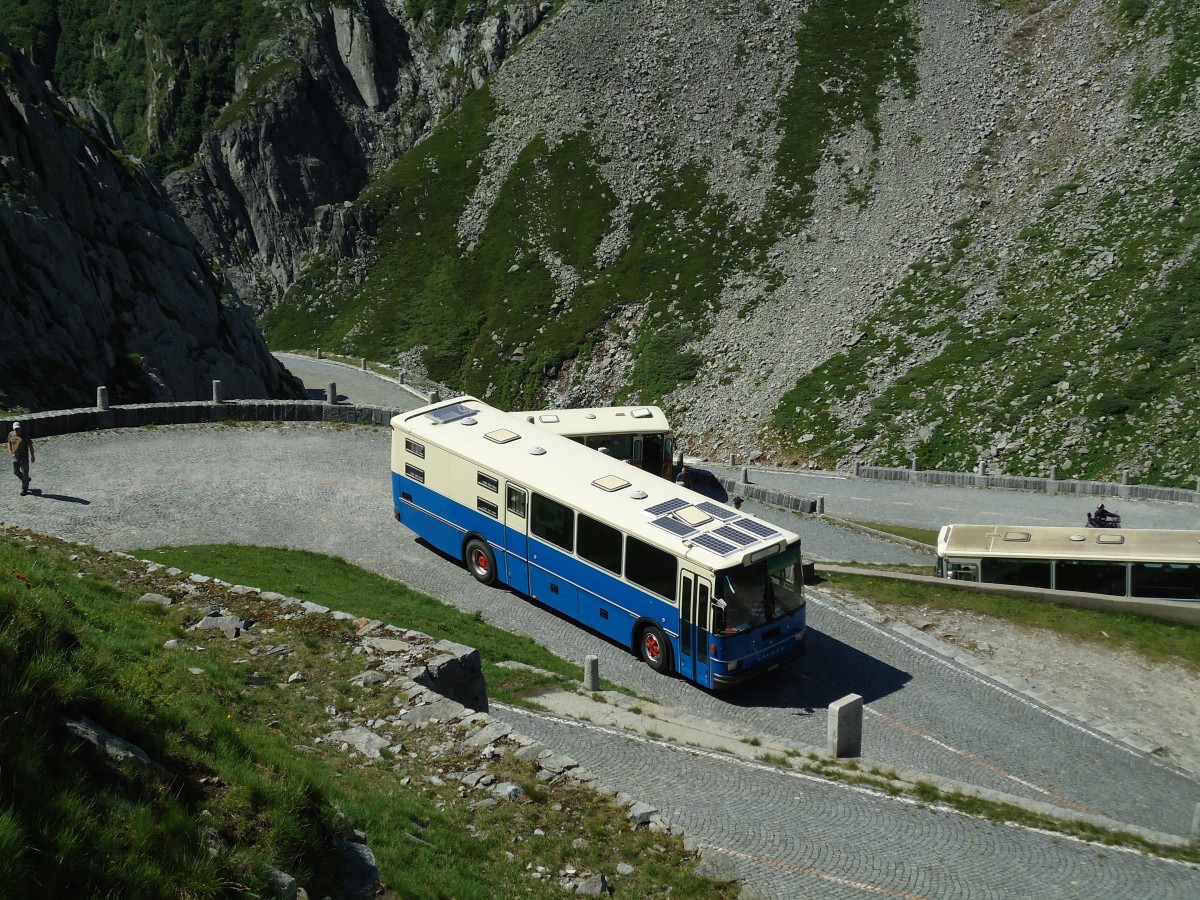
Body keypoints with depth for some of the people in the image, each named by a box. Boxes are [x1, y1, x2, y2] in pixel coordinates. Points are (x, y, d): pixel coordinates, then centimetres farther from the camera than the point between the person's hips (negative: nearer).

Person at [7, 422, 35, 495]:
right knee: (15, 471, 13)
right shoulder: (11, 434, -1)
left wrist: (32, 456, -7)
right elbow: (9, 444, 11)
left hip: (24, 457, -5)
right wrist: (11, 453, -3)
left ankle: (24, 489, 9)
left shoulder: (24, 436, -15)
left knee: (24, 473, -2)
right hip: (15, 457, 5)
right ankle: (27, 480, 39)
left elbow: (30, 445, -8)